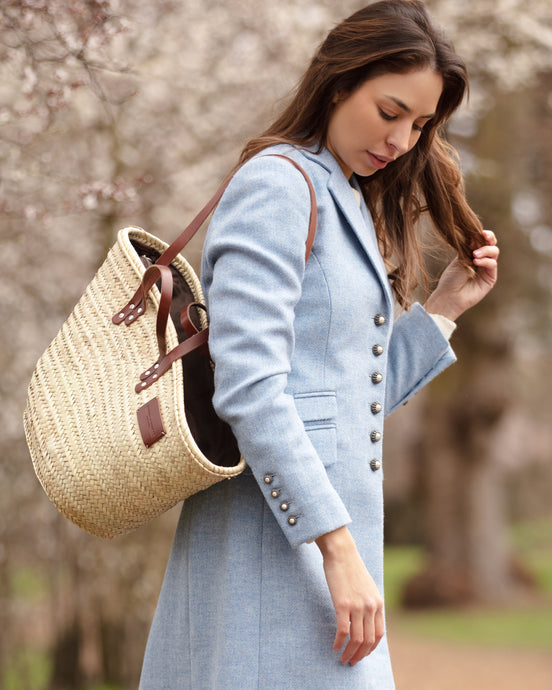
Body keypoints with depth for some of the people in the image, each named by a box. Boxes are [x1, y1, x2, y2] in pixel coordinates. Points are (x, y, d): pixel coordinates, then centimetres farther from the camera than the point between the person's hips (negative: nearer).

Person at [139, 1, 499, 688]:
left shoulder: (351, 202, 19)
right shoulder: (277, 184, -9)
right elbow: (249, 389, -20)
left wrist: (444, 305, 16)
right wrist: (339, 549, -22)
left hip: (328, 532, 9)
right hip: (276, 533, -9)